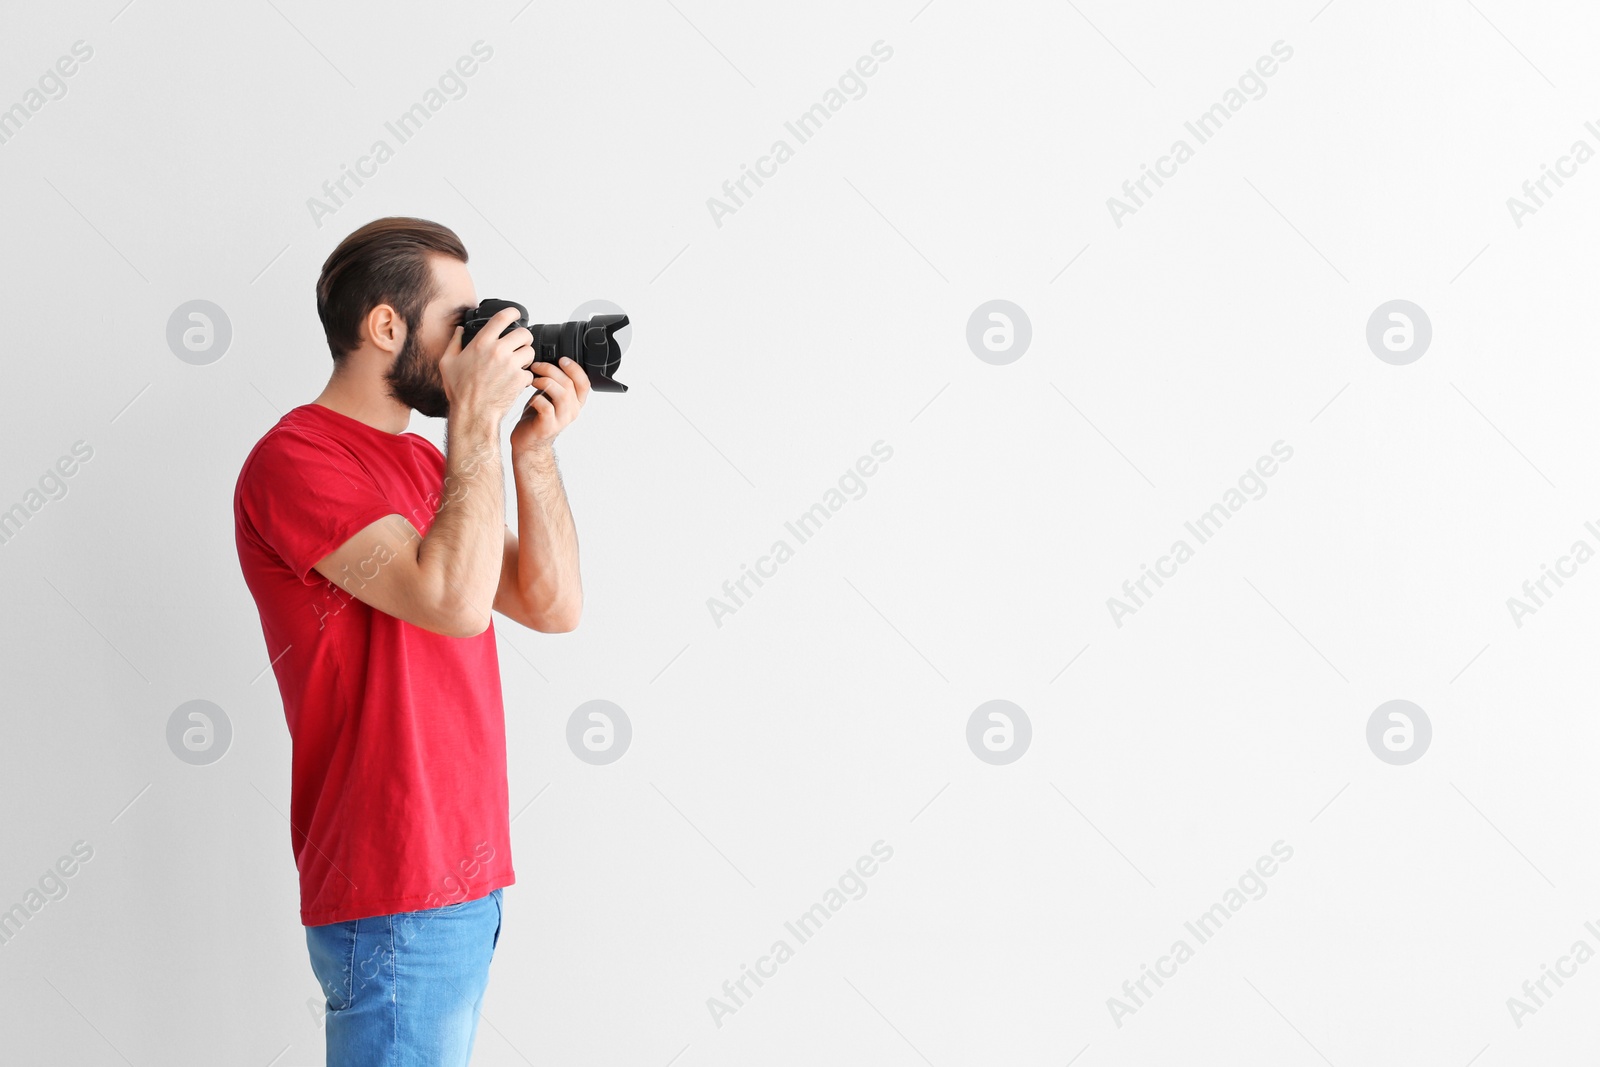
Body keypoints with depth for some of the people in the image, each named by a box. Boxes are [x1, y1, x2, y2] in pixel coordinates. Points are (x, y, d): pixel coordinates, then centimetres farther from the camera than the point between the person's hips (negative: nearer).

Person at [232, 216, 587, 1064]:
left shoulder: (424, 461, 16)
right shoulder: (296, 459, -12)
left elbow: (552, 607, 10)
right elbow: (454, 600, -24)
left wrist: (532, 451, 1)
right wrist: (476, 421, -17)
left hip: (462, 871, 9)